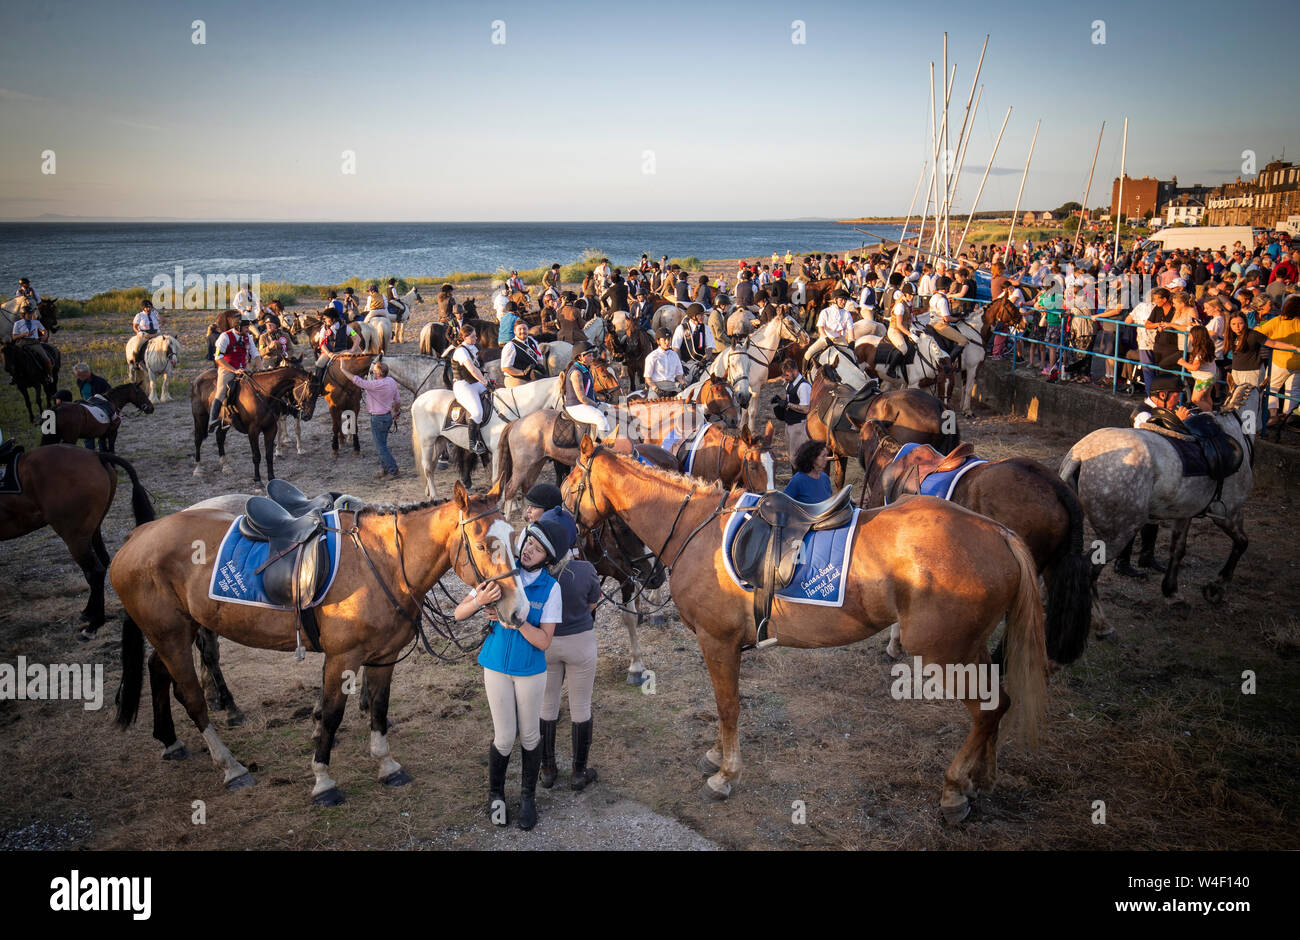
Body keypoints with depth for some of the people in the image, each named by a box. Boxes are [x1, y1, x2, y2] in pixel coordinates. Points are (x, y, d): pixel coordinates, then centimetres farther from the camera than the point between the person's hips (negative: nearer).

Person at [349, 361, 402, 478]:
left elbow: (357, 381, -21)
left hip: (378, 419, -9)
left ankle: (393, 470, 7)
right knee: (382, 445, 20)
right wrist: (396, 412, 28)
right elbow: (398, 400, 9)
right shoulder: (392, 382, -1)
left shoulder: (376, 385, -26)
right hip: (388, 416, 9)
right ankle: (384, 468, 27)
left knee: (381, 447, 2)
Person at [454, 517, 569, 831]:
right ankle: (495, 794, 31)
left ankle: (528, 796, 34)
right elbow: (459, 614, -9)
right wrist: (479, 601, -30)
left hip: (530, 670, 0)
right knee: (504, 737, 7)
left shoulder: (551, 588, -14)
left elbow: (544, 642, -16)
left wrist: (516, 619, -29)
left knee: (530, 735, 13)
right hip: (496, 667, 1)